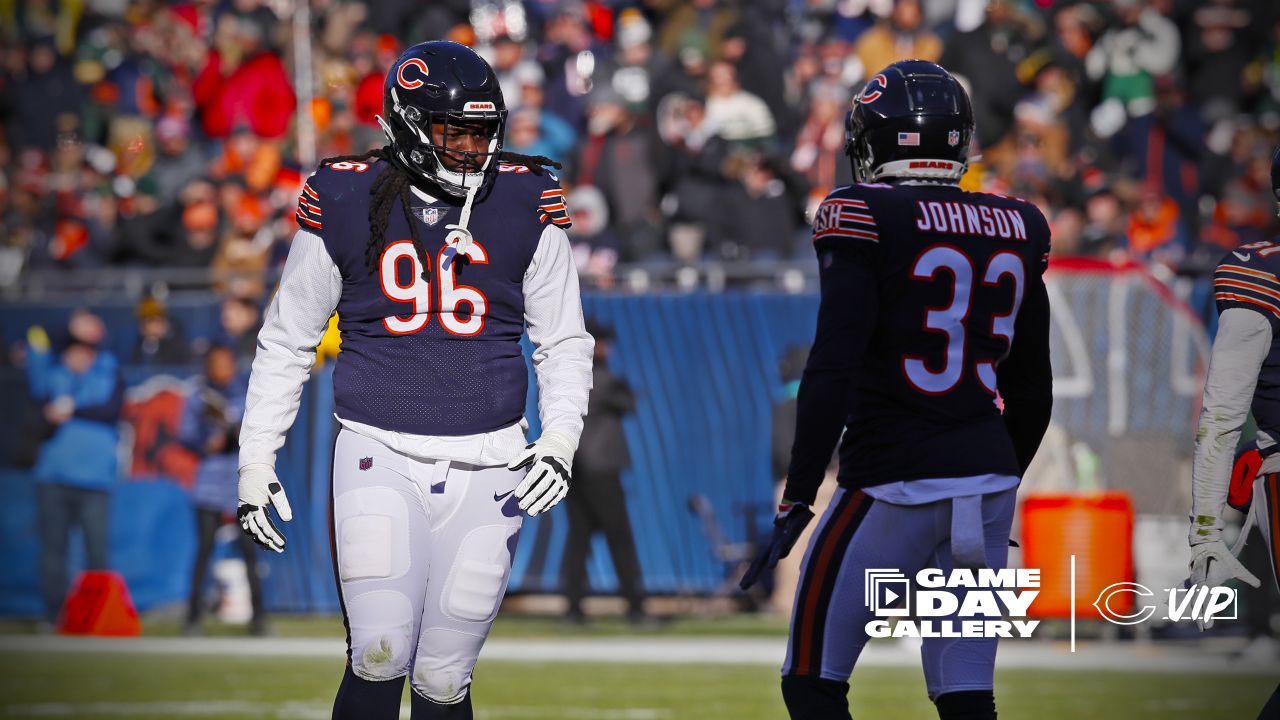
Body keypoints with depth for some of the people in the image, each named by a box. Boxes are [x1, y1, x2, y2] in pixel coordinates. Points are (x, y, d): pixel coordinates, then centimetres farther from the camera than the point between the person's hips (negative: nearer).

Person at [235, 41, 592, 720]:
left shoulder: (525, 205, 2)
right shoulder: (343, 202, -1)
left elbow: (564, 344, 11)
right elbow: (286, 341, 10)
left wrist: (560, 439, -5)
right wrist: (255, 459, 7)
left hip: (487, 462, 1)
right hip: (379, 453, -1)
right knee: (379, 657, -18)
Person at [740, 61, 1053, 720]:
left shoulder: (867, 219, -9)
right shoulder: (1016, 230, 9)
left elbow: (833, 369, -15)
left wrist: (796, 498, -13)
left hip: (893, 485, -6)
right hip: (987, 477, 6)